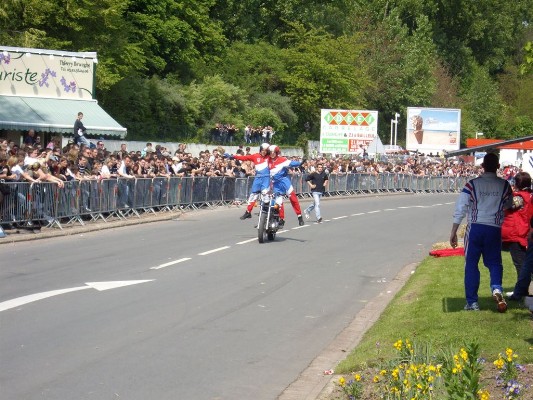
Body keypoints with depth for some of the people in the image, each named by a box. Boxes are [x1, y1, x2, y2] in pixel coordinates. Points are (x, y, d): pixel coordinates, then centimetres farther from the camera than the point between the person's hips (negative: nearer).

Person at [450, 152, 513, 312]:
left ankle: (472, 302, 10)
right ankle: (497, 288, -14)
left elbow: (460, 209, -8)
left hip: (475, 228, -1)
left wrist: (453, 232, -3)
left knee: (471, 264, 9)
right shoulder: (504, 185, -2)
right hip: (494, 229, 1)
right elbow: (509, 206, 12)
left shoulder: (472, 184, -7)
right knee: (494, 262, 15)